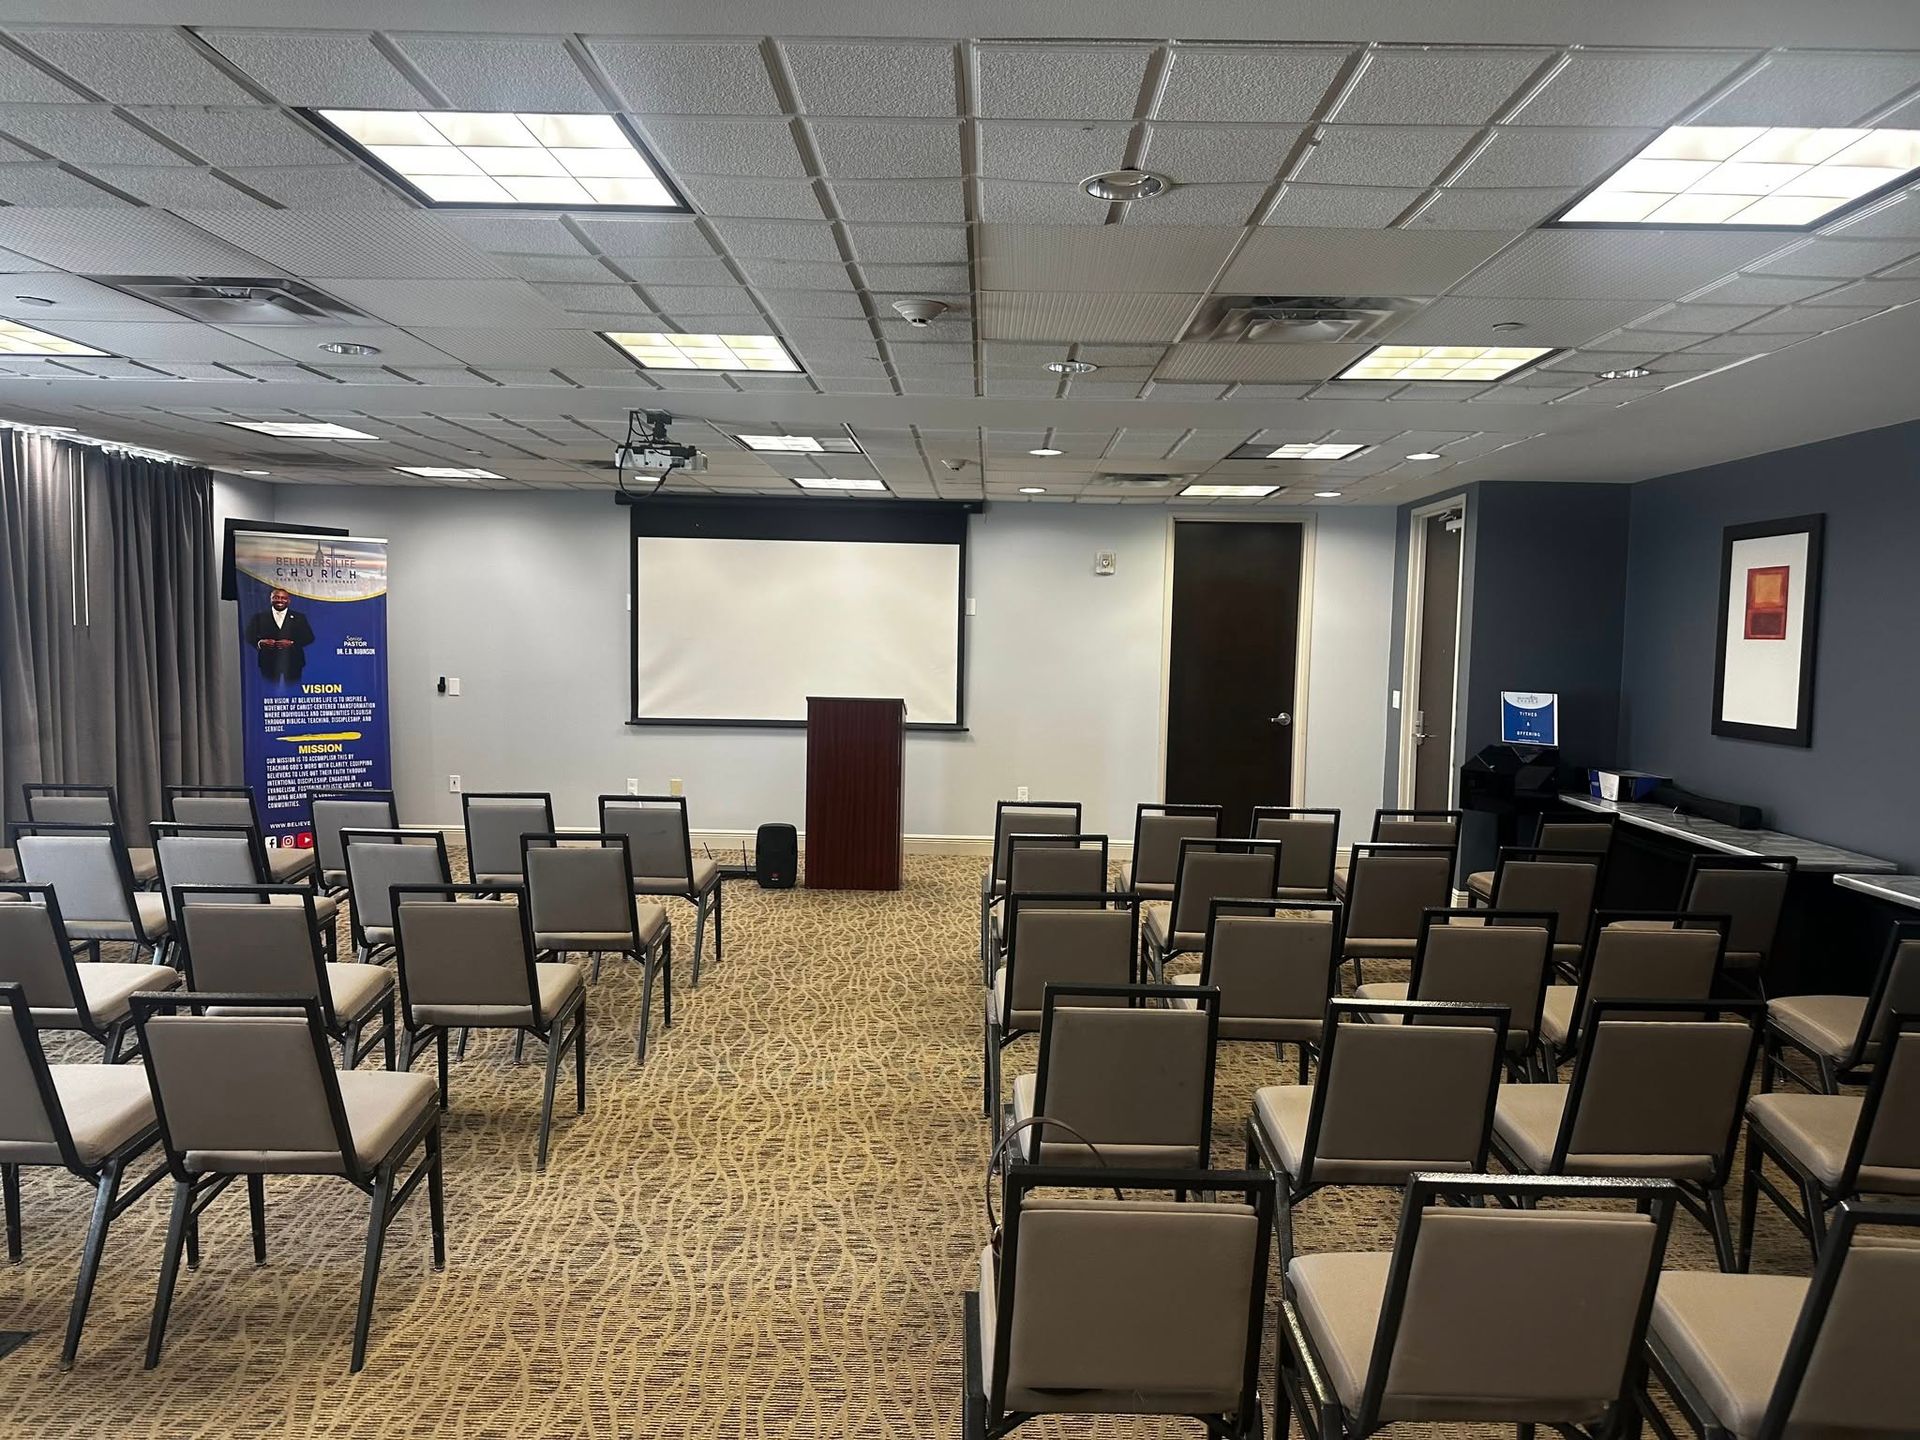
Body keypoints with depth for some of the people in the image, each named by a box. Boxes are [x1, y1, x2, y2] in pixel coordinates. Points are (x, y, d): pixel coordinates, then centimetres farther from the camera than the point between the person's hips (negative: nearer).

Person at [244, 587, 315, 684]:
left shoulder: (299, 617, 10)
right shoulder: (259, 616, 11)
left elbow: (309, 637, 3)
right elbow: (250, 636, 7)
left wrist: (292, 643, -14)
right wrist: (260, 642, -15)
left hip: (293, 663, 0)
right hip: (269, 663, 0)